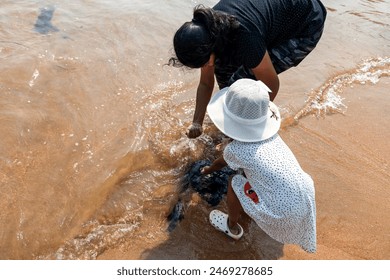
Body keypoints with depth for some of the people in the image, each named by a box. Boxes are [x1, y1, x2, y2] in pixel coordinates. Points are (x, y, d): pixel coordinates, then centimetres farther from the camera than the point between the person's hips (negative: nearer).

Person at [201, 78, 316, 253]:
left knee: (234, 184, 7)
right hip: (305, 203, 6)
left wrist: (208, 170, 36)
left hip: (283, 215, -6)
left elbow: (221, 163, 12)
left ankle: (232, 227, 32)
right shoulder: (271, 134, 0)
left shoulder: (235, 150, -13)